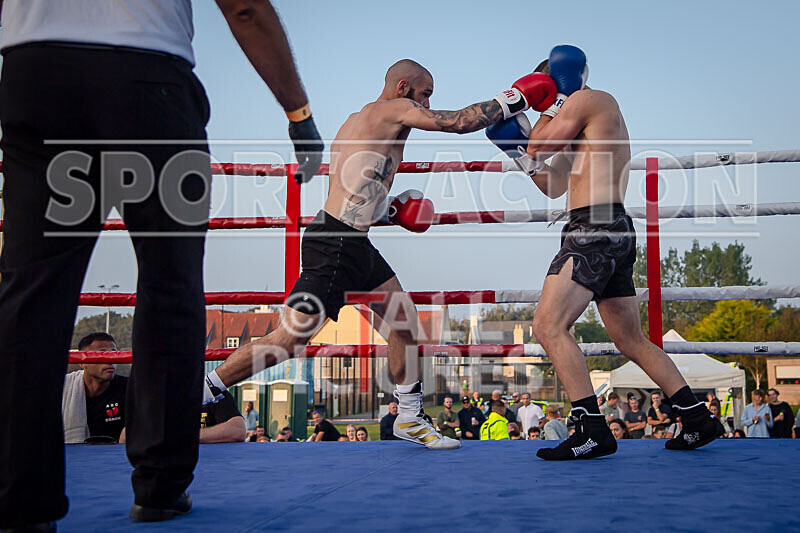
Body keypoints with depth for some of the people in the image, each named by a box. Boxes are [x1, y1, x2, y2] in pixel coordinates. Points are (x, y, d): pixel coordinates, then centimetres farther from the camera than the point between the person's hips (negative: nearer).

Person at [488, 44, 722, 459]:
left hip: (594, 230, -11)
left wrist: (555, 102, 12)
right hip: (615, 234, 11)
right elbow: (554, 187, 28)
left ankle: (593, 431, -18)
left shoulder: (587, 99, -1)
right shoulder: (582, 128, 27)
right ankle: (698, 419, 18)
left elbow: (539, 146, -2)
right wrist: (517, 150, 23)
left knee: (548, 327, -15)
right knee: (632, 340, 14)